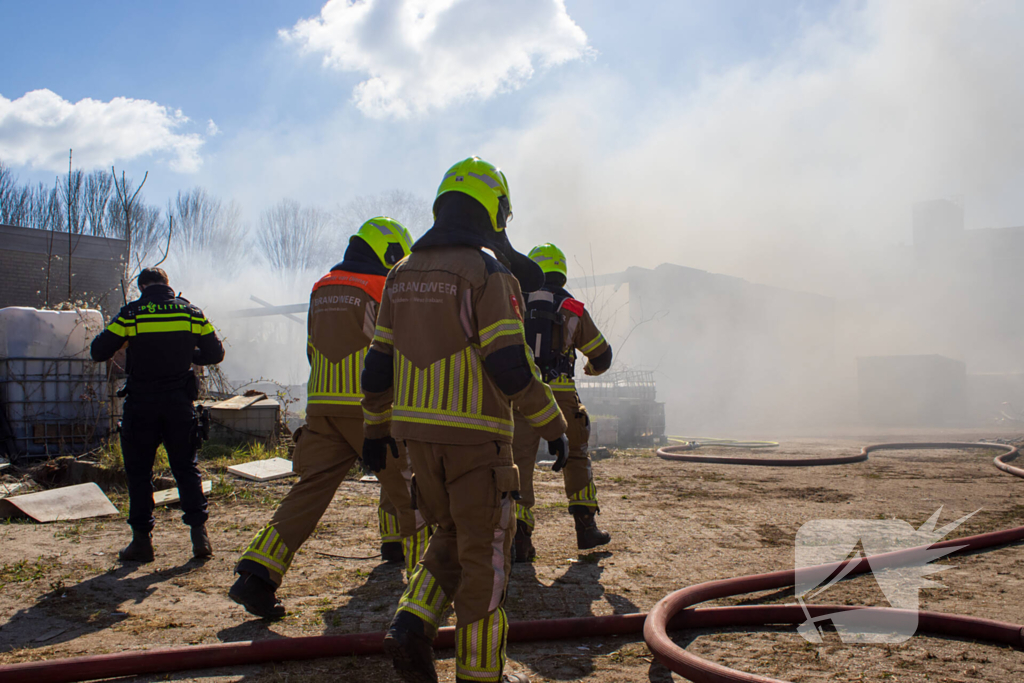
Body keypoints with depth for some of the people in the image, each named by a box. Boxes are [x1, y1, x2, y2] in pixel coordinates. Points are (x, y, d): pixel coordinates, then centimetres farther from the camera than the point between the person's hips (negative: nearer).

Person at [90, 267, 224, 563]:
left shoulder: (131, 314, -6)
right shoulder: (191, 312, 2)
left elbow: (98, 352, -4)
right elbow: (215, 353, 7)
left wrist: (124, 341, 15)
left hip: (141, 405, -2)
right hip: (179, 405, 2)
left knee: (139, 473, 10)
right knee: (187, 469, 11)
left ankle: (142, 541, 12)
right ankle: (200, 535, 5)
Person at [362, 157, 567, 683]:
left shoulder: (402, 275, 11)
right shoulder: (489, 274, -10)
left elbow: (378, 362, 12)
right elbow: (510, 366, -17)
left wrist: (376, 427, 21)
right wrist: (552, 423, -7)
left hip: (417, 429, 7)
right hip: (474, 433, -6)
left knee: (451, 536, 22)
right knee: (484, 552, 5)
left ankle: (412, 626, 7)